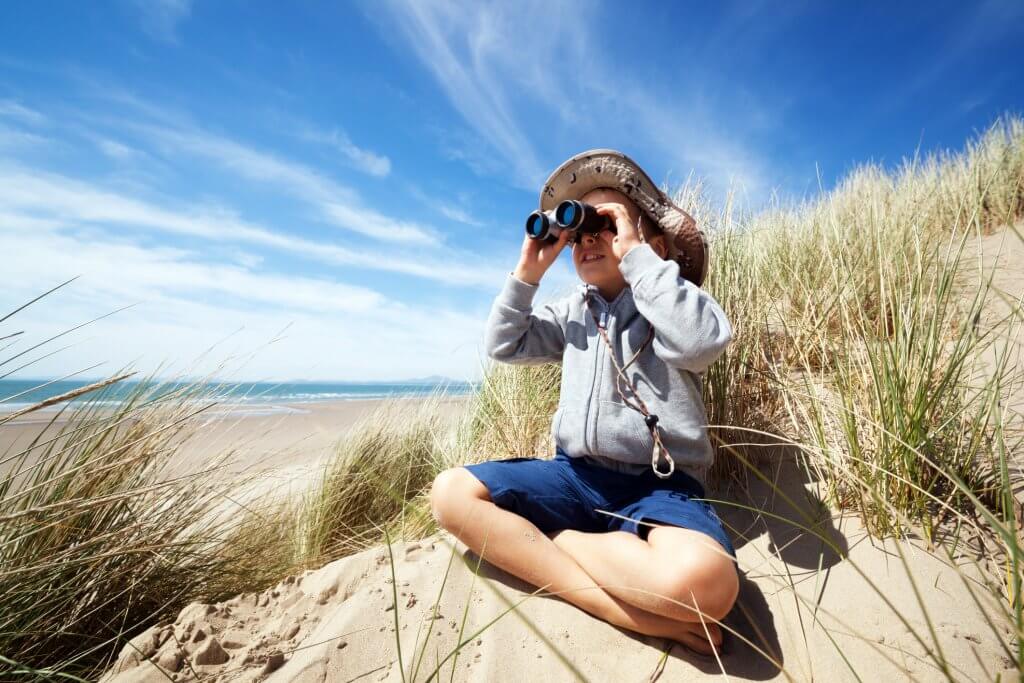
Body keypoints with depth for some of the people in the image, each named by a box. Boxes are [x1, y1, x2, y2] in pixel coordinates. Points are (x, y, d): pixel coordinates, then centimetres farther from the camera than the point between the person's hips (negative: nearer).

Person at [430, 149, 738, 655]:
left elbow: (701, 340, -23)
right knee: (451, 492, -13)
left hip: (659, 485, -5)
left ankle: (538, 540, -13)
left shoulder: (670, 300, 1)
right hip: (576, 474, 6)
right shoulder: (573, 312, 16)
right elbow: (503, 345, 12)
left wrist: (635, 254, -17)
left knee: (703, 580, -37)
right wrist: (528, 272, 3)